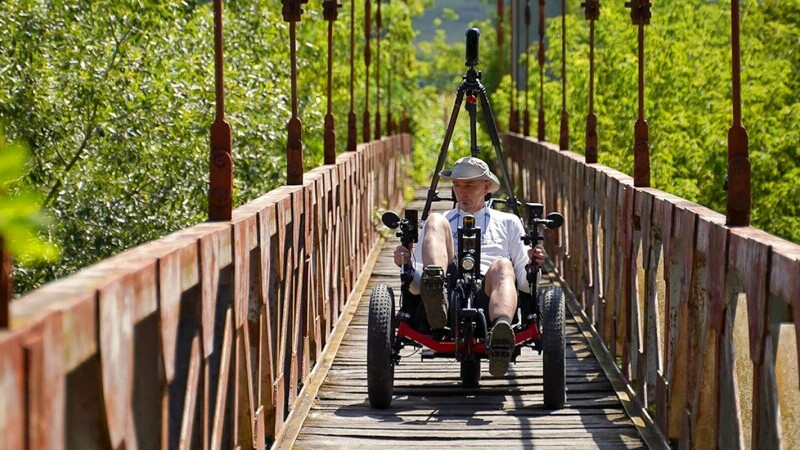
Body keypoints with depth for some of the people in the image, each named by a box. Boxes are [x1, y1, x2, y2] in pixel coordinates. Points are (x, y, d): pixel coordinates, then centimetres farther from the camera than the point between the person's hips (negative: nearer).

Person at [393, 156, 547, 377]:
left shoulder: (508, 223, 31)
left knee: (502, 266, -35)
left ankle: (501, 329, -68)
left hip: (489, 293, -1)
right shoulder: (441, 222, 32)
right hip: (449, 288, 1)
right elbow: (416, 286, 22)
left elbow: (525, 283, 20)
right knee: (435, 221, -17)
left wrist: (532, 266, -3)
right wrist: (406, 266, 0)